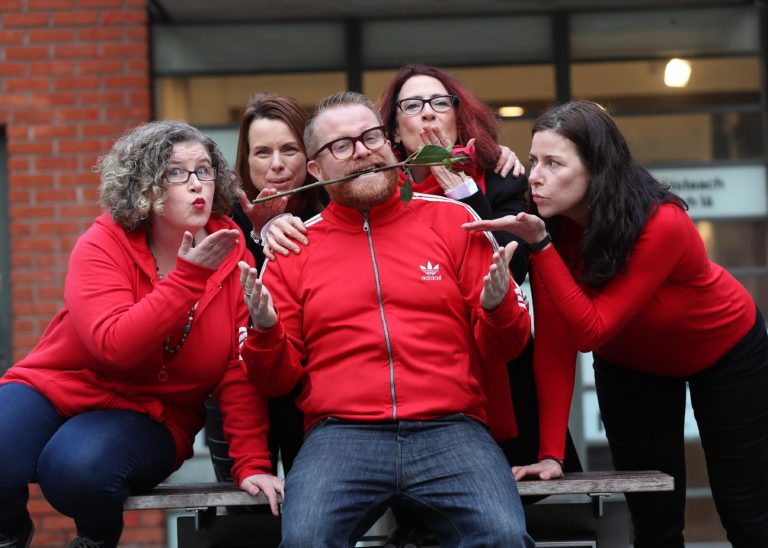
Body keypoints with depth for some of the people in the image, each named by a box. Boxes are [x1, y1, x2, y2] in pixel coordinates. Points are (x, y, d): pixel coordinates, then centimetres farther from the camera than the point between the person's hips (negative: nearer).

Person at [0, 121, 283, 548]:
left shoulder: (231, 254, -7)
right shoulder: (103, 246, -12)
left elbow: (240, 372, -7)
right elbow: (115, 346, -27)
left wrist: (252, 463, -13)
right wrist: (188, 277, -29)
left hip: (148, 415, 0)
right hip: (55, 385, 0)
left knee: (78, 466, -33)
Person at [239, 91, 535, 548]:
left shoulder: (452, 219, 11)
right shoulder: (295, 246, 13)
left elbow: (502, 348, 12)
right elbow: (277, 380, 14)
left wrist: (498, 305, -10)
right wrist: (265, 330, -7)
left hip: (450, 429, 0)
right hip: (342, 433, 0)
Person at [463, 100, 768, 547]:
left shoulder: (662, 224, -35)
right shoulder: (548, 224, -22)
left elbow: (589, 330, -35)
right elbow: (555, 343, -22)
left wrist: (540, 245, -42)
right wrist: (551, 451, -28)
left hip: (724, 352, -3)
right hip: (629, 363, 4)